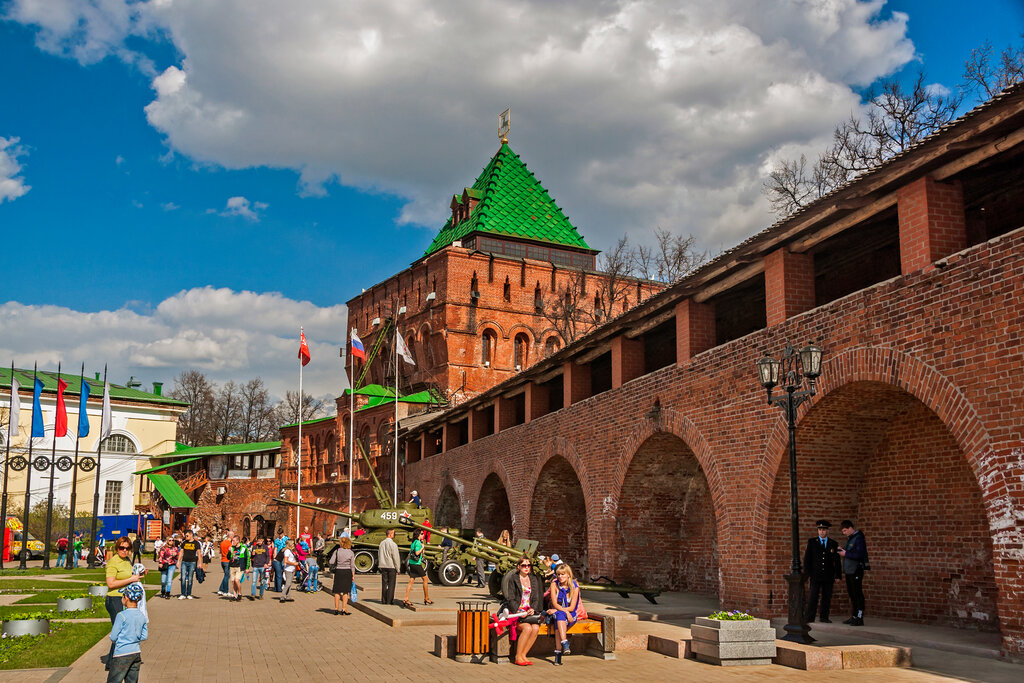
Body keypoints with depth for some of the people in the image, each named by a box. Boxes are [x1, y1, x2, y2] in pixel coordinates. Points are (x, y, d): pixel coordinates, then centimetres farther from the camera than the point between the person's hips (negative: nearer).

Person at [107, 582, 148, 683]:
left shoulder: (121, 616, -14)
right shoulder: (142, 616, 3)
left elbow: (113, 637, -9)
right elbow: (144, 636, 10)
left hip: (122, 653, -6)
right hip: (137, 652, 6)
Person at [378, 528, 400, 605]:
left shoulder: (381, 543, 7)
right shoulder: (393, 544, -13)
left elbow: (379, 556, 14)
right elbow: (396, 557, -12)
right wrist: (397, 568, -4)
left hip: (383, 566, 6)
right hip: (391, 566, -6)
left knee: (384, 583, 10)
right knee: (391, 584, 1)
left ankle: (383, 600, 11)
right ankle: (389, 601, 1)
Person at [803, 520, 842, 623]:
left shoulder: (834, 544, 9)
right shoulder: (811, 542, 5)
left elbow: (837, 561, 10)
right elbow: (807, 559, 3)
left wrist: (838, 576, 4)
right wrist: (807, 574, -4)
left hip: (828, 576, 2)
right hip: (815, 575, -2)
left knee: (827, 597, 3)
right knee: (813, 596, -5)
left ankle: (824, 617, 13)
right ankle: (810, 618, -2)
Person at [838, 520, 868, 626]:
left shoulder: (859, 538, -13)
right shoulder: (849, 538, 16)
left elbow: (860, 554, -22)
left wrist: (846, 554, -16)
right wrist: (843, 550, 5)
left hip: (856, 571, -10)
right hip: (849, 570, 10)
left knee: (857, 594, -7)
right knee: (852, 594, 14)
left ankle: (860, 618, -5)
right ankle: (854, 616, 21)